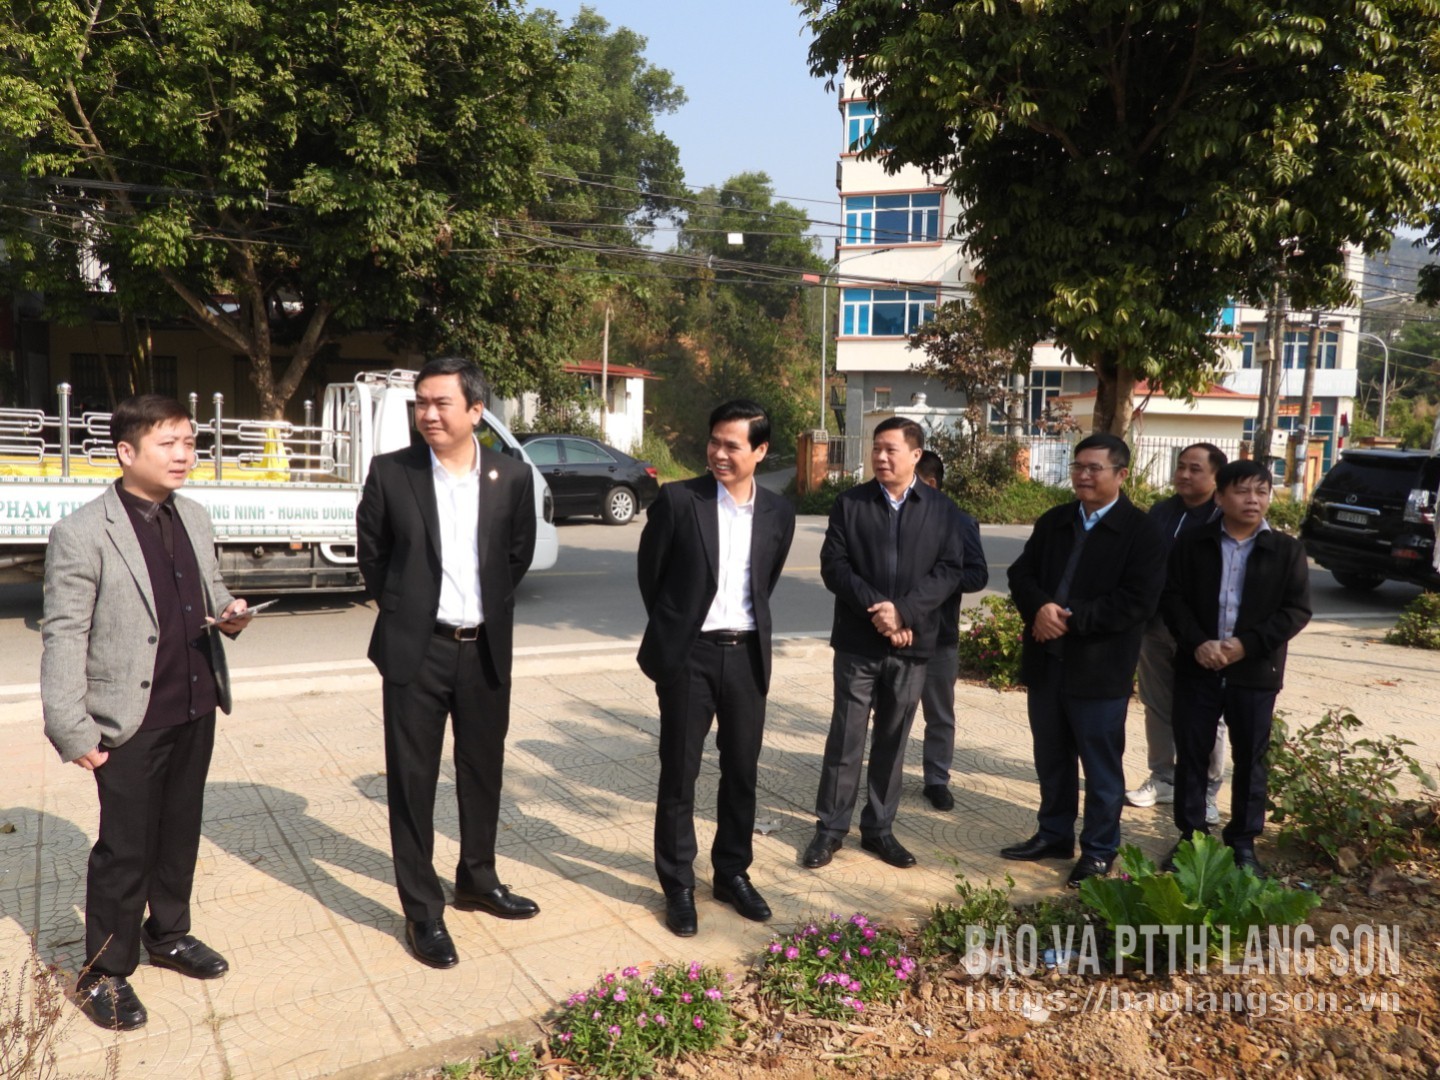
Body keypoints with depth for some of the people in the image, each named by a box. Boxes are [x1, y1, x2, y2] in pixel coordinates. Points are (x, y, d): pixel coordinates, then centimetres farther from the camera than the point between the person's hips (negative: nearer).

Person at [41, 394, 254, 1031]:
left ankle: (169, 936, 39)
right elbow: (64, 638, -13)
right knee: (125, 849, 7)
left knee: (180, 833, 19)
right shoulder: (81, 534, -14)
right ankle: (104, 973, 25)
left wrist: (229, 614, -4)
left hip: (196, 710, 6)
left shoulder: (195, 519, 7)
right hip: (130, 722, -6)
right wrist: (71, 732, -15)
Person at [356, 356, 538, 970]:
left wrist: (491, 608, 9)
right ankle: (422, 911, 21)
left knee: (483, 770, 16)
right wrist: (399, 608, 8)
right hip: (415, 649, -2)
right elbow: (371, 550, 6)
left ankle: (477, 880, 37)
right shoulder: (391, 473, -6)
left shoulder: (512, 477, -2)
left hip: (486, 648, 2)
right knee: (413, 781, 6)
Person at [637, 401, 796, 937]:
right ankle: (678, 886, 21)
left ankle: (733, 873, 32)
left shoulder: (779, 512, 2)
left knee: (741, 773, 13)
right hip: (689, 654, -3)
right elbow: (649, 572, 2)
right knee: (679, 776, 6)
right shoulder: (677, 500, -9)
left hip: (747, 654, 4)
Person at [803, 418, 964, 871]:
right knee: (846, 737, 4)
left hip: (911, 644, 1)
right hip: (858, 641, -1)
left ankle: (879, 828, 24)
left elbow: (950, 569, -3)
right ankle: (831, 827, 16)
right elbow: (833, 565, -4)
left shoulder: (941, 508, 3)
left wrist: (903, 611, -16)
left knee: (892, 740, 11)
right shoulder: (849, 503, 1)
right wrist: (874, 609, -16)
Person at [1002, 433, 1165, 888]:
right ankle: (1054, 834, 34)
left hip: (1100, 668, -5)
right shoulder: (1053, 521, 10)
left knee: (1101, 764, 8)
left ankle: (1099, 850, 23)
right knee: (1051, 757, 18)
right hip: (1046, 661, 6)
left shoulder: (1142, 530, -8)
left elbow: (1138, 601, -16)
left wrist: (1071, 617, -20)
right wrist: (1039, 608, -15)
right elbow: (1021, 573, 6)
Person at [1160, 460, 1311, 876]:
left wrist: (1247, 644, -15)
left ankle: (1243, 841, 23)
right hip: (1197, 668, 0)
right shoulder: (1193, 543, 2)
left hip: (1256, 672, 0)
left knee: (1250, 760, 9)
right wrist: (1197, 642, -17)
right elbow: (1172, 597, -1)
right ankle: (1190, 835, 20)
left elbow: (1297, 609, -4)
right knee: (1191, 755, 7)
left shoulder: (1287, 550, 1)